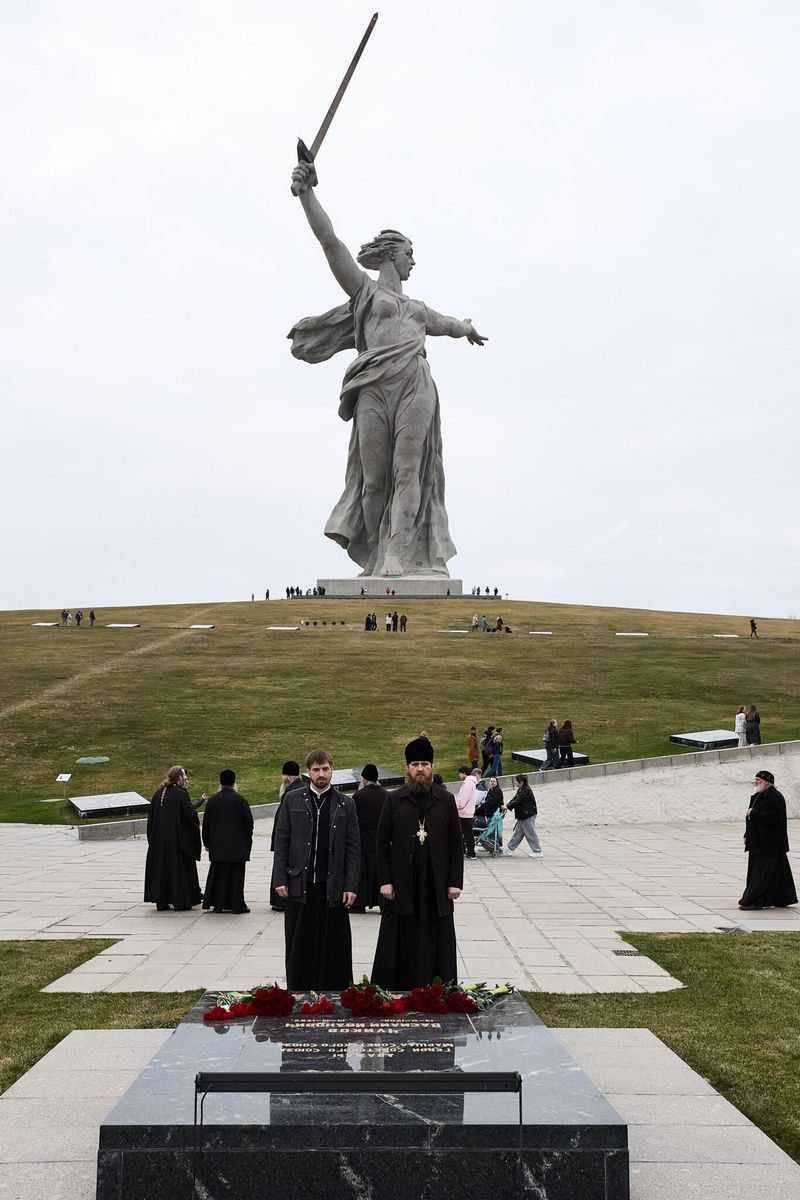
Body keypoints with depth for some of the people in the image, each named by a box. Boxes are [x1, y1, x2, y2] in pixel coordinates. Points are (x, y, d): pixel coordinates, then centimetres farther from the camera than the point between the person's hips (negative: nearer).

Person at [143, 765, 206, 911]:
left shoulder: (158, 794, 4)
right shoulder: (181, 794, -14)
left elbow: (151, 817, 10)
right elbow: (190, 814, -17)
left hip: (158, 840, 6)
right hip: (178, 838, -5)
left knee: (161, 868, 12)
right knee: (179, 868, 4)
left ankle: (161, 901, 14)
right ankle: (180, 901, 6)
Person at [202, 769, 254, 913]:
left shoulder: (212, 799, 2)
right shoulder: (240, 799, -6)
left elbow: (206, 822, 6)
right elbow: (248, 820, -6)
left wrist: (206, 842, 14)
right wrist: (248, 839, 7)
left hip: (218, 845, 3)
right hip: (237, 845, -2)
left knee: (218, 874, 9)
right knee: (236, 875, 2)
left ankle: (218, 904, 9)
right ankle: (237, 905, 2)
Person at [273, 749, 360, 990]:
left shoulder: (346, 804, 6)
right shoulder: (292, 799, 5)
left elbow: (353, 848, 4)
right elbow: (281, 842, 5)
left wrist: (351, 886, -3)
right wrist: (280, 879, -2)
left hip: (333, 887, 0)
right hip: (299, 885, 0)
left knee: (334, 947, 2)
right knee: (300, 946, 6)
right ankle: (298, 993, 16)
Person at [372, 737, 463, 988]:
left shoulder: (446, 801, 5)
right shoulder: (394, 800, 3)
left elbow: (456, 844, 5)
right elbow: (383, 842, 2)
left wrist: (455, 882, -2)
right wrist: (385, 880, -5)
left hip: (436, 887, 1)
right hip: (402, 885, -1)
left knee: (436, 946, 4)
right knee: (401, 947, 3)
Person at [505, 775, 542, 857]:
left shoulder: (526, 791, -18)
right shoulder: (520, 790, 13)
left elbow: (517, 801, -22)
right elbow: (514, 799, 9)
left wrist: (508, 806, -17)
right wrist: (507, 806, -6)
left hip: (528, 816, -10)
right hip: (522, 816, 10)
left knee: (531, 833, -3)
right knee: (518, 833, 14)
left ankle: (538, 852, 5)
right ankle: (510, 849, 20)